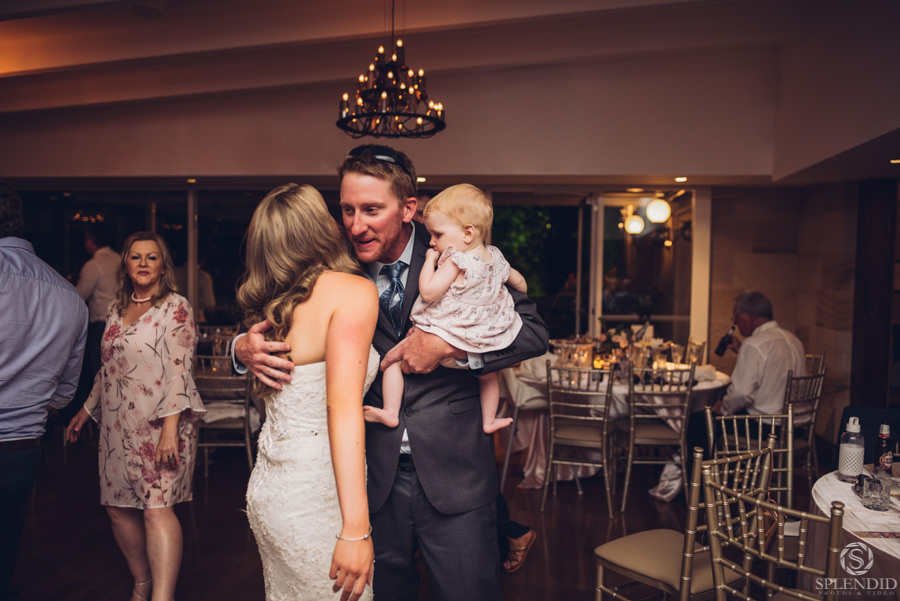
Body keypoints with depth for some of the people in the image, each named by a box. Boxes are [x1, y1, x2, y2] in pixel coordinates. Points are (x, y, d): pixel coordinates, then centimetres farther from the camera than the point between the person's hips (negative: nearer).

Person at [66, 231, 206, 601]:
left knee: (157, 508, -13)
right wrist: (86, 410, 24)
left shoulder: (175, 307, -5)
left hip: (159, 423, -6)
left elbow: (179, 369, -13)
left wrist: (170, 427, -20)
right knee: (117, 508, 10)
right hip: (118, 426, 7)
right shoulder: (116, 310, 14)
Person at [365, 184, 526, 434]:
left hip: (445, 336, -7)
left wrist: (429, 261, -13)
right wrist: (519, 296, 39)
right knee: (489, 372, 36)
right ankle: (489, 420, 45)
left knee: (394, 357, 8)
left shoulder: (456, 261, -22)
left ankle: (390, 413, 11)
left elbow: (428, 292, -27)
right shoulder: (496, 257, 2)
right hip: (486, 341, 7)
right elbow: (520, 282, 17)